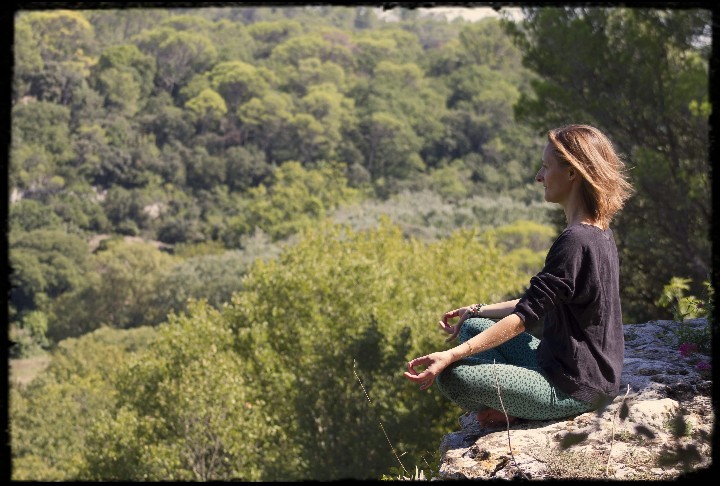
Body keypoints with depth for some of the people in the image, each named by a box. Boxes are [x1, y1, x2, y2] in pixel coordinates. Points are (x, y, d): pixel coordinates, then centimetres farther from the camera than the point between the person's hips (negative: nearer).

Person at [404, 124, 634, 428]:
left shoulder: (575, 241, -23)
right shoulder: (598, 232, 8)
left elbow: (525, 316, -25)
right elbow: (541, 302, 17)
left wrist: (449, 356, -25)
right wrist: (478, 311, 16)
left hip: (574, 389, -10)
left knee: (452, 374, -19)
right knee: (473, 326, 18)